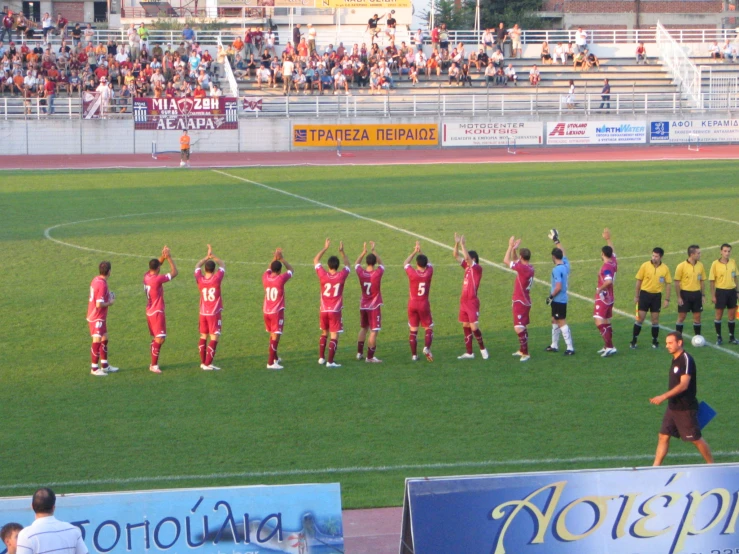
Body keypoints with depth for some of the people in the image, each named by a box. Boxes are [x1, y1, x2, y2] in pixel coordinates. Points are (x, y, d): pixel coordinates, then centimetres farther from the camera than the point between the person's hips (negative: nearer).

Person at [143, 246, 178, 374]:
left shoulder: (146, 276, 1)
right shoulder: (157, 279, -22)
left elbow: (155, 265, 22)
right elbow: (174, 273, -16)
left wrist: (163, 257, 7)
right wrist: (169, 258, -8)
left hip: (150, 312, 9)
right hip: (157, 313, -9)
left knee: (155, 338, 16)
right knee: (160, 339, -7)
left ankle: (154, 363, 21)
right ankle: (154, 365, -7)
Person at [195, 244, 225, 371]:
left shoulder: (200, 279, -5)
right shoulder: (216, 279, -15)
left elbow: (197, 266, 15)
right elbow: (222, 265, 2)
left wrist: (207, 257, 16)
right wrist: (213, 256, 9)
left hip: (203, 313, 5)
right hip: (214, 313, -5)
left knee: (203, 337, 15)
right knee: (214, 338, -4)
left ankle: (203, 362, 18)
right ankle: (208, 364, -10)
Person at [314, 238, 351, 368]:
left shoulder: (323, 275, -7)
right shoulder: (341, 276, -9)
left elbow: (316, 261, 9)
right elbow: (347, 264, 13)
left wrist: (325, 248, 10)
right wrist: (342, 251, 15)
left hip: (324, 310, 3)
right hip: (335, 311, -3)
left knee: (324, 334, 20)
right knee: (334, 336, -2)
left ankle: (321, 358, 23)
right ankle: (330, 361, -8)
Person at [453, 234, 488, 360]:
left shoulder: (477, 268, -11)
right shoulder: (467, 267, 10)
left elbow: (467, 257, -25)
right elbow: (456, 256, 10)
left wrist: (462, 244, -21)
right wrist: (457, 243, -4)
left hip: (472, 302, -8)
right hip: (464, 301, 8)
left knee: (474, 327, -9)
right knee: (466, 327, 8)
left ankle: (482, 348, 10)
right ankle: (469, 353, 12)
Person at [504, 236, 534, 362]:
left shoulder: (522, 268, -22)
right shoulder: (529, 267, 5)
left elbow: (506, 261, -16)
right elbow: (515, 261, 22)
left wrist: (511, 247, -7)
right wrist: (514, 249, 10)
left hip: (520, 303, -10)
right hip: (525, 301, 10)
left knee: (519, 328, -13)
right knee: (522, 327, 22)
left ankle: (525, 353, -15)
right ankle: (522, 350, 34)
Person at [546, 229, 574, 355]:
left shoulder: (557, 270, -23)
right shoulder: (565, 264, 3)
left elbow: (558, 287, -26)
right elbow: (563, 252, 21)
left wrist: (551, 296, -13)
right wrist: (556, 240, 28)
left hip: (558, 300, -10)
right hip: (562, 299, 10)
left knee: (562, 323, -6)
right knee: (555, 321, 21)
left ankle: (570, 348, -7)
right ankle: (554, 345, 31)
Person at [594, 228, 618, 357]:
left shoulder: (606, 267, -21)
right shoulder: (613, 261, 4)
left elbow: (608, 281, -36)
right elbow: (612, 250, 25)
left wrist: (600, 288, -22)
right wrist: (608, 239, 33)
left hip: (602, 297, -10)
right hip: (610, 298, 10)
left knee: (599, 322, -13)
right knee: (606, 322, 17)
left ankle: (610, 346, -20)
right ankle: (607, 347, 23)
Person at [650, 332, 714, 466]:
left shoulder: (686, 359, -18)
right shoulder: (675, 359, 9)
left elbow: (684, 385, -27)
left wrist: (664, 397, -34)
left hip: (686, 409, -8)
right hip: (673, 408, 8)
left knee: (696, 439, 2)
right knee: (663, 437, 5)